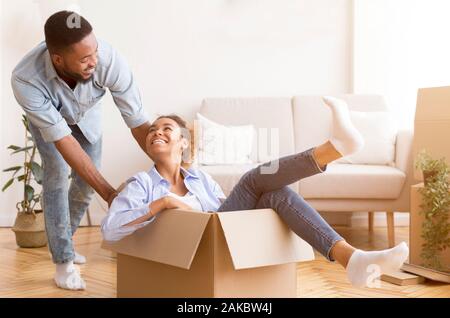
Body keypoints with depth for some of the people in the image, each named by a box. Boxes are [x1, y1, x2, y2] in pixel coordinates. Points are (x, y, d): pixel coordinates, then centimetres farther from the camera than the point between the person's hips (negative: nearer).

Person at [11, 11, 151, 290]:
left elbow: (139, 123, -35)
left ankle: (61, 240, 28)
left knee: (88, 180, 2)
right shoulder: (25, 79, -44)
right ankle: (63, 259, -3)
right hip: (48, 116, -2)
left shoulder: (109, 59, -43)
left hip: (87, 113, 2)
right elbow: (63, 141, -40)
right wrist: (109, 192, -43)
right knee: (57, 176, -16)